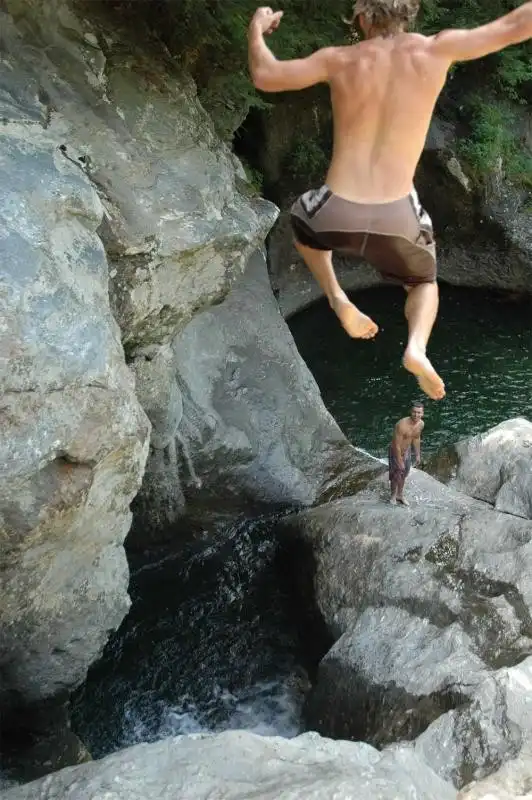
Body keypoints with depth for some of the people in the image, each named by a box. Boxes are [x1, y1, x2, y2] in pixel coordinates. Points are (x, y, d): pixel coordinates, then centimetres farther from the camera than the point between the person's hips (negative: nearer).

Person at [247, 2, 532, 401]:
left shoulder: (340, 59, 2)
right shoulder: (435, 50, 1)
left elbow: (265, 76, 4)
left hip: (338, 215, 1)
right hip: (396, 218, 0)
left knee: (304, 222, 38)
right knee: (425, 283, 30)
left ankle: (337, 298, 16)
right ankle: (417, 347, -2)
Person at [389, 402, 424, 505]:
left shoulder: (421, 424, -13)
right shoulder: (402, 425, -36)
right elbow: (397, 445, -28)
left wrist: (418, 455, 13)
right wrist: (400, 461, -21)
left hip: (407, 451, 6)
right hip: (396, 452, -6)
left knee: (404, 475, 23)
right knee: (396, 475, 10)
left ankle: (400, 495, 44)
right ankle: (393, 496, 37)